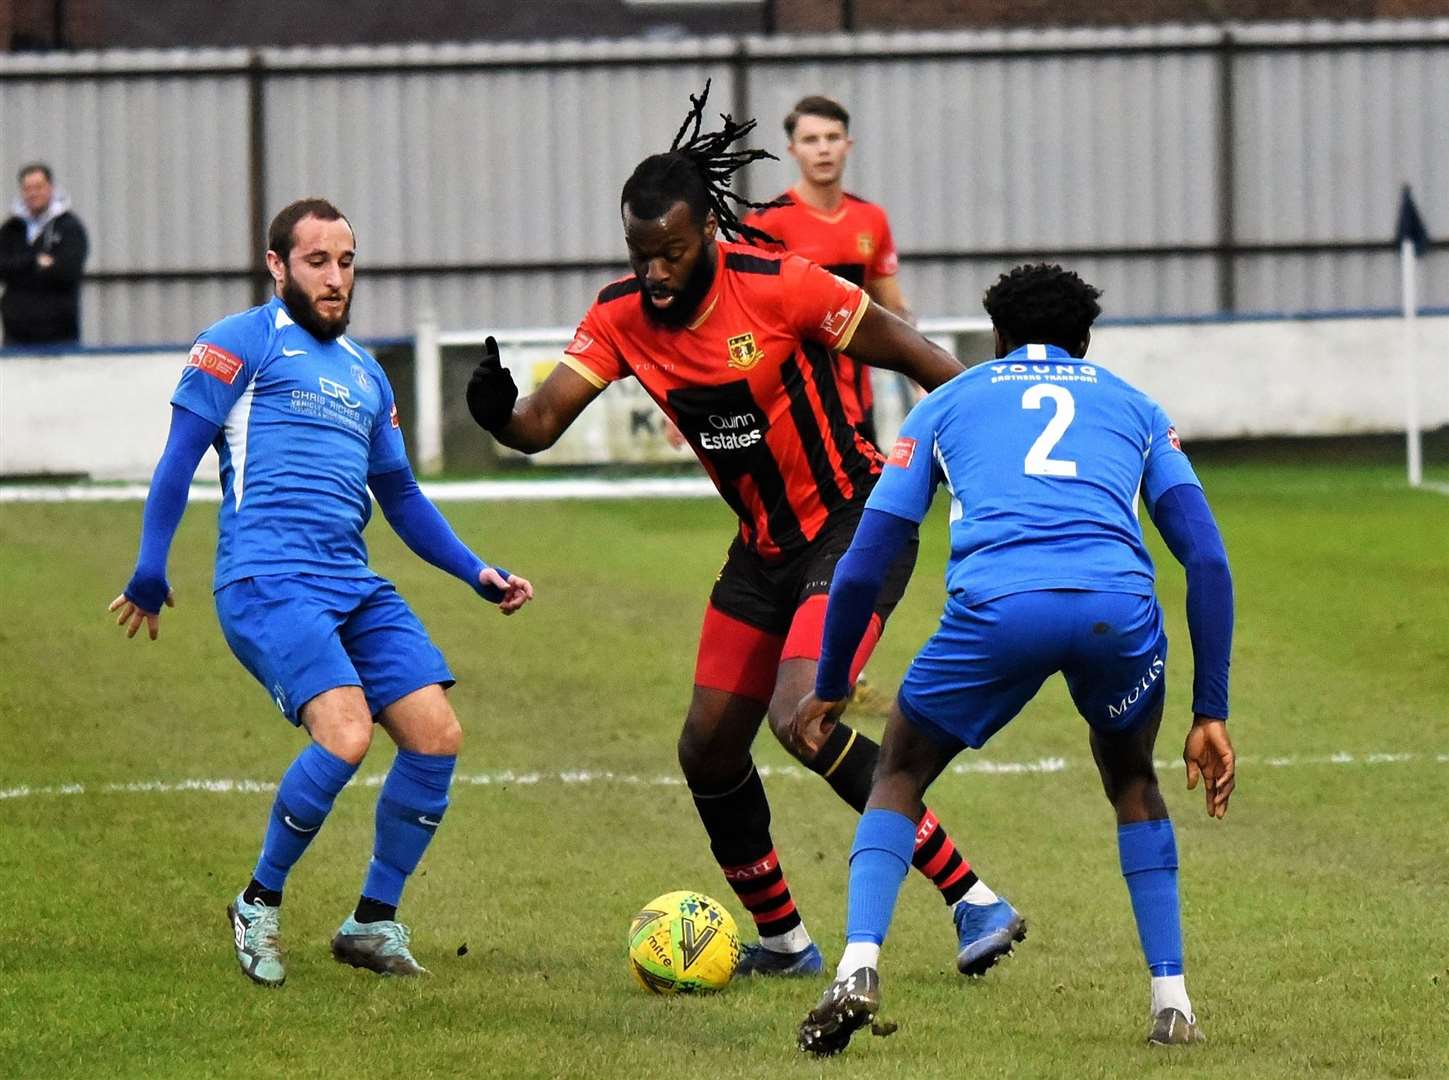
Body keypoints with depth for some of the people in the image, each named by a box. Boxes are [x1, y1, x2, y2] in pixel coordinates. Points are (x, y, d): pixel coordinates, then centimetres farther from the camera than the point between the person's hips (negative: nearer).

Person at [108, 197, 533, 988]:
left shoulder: (363, 373, 25)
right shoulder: (242, 343, 4)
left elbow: (400, 497, 30)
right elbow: (178, 460, 0)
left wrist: (477, 573, 19)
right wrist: (149, 573, -6)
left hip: (356, 587, 7)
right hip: (267, 581, -7)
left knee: (436, 736, -6)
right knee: (346, 733, -25)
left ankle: (373, 923, 9)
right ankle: (259, 904, -3)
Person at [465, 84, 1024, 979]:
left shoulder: (777, 286, -21)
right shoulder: (621, 317, -6)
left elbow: (907, 352, -11)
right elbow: (542, 422, -12)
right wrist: (501, 412, -35)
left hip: (854, 526, -7)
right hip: (765, 545, 7)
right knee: (709, 749, 6)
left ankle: (975, 901, -17)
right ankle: (783, 939, 25)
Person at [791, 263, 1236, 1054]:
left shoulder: (948, 404, 30)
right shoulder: (1131, 405, 32)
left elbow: (863, 565, 24)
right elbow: (1207, 558, 19)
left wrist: (827, 689, 37)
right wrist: (1210, 713, 21)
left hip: (995, 604, -1)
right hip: (1118, 605, 1)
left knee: (899, 775, 23)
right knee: (1131, 782, 30)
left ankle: (858, 969, 0)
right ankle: (1171, 1003, 20)